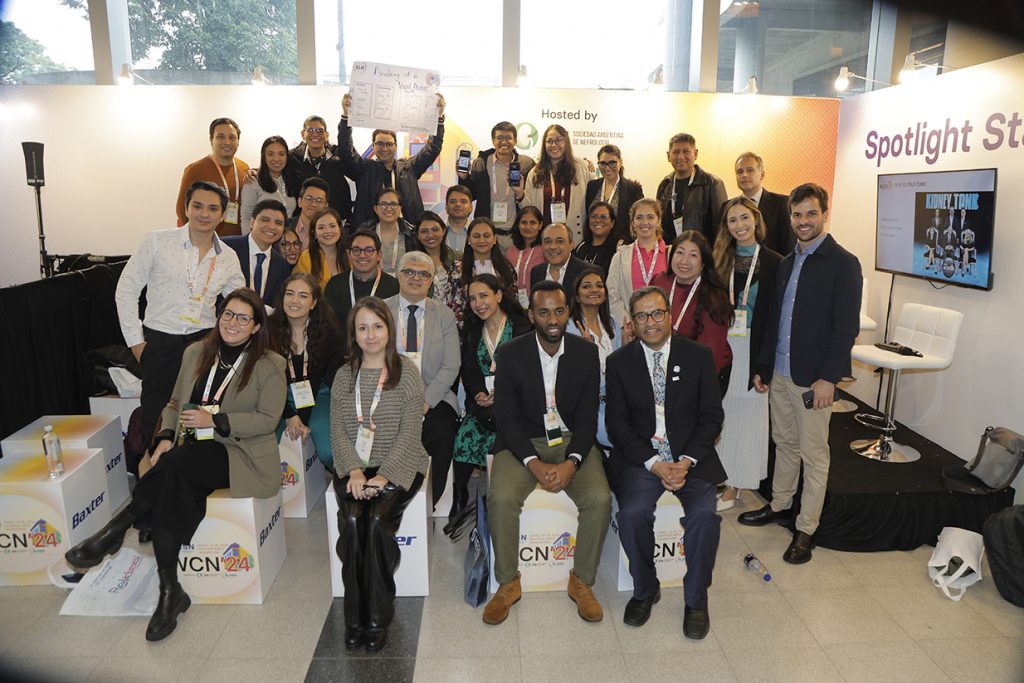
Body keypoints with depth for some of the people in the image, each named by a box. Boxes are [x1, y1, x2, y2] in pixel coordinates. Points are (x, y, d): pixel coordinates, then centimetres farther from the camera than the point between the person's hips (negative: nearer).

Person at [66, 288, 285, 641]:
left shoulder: (269, 365, -2)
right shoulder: (196, 353, 14)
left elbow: (267, 419, -7)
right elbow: (175, 402, 18)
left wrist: (214, 421, -15)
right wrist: (166, 436, -1)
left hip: (240, 454, -4)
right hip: (192, 454, 5)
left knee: (175, 465, -33)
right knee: (169, 493, -27)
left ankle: (115, 530, -15)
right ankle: (170, 592, -18)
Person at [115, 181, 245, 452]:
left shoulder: (228, 258, 8)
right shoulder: (157, 241, -1)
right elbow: (126, 291, 2)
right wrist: (135, 341, -2)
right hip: (160, 343, -2)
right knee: (155, 422, 2)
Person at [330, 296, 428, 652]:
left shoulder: (406, 372, -1)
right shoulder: (344, 375, 9)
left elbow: (410, 431, -7)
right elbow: (337, 431, 4)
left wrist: (383, 476, -17)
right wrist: (354, 471, -13)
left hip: (397, 466, -2)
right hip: (354, 466, 3)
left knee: (377, 519, -27)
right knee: (352, 519, -25)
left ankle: (377, 617, -10)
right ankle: (354, 616, -11)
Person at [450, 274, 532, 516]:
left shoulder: (522, 328, -1)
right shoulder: (472, 332, 16)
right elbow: (468, 371, 12)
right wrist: (478, 394, -7)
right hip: (482, 402, 4)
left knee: (496, 439, -28)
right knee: (464, 436, -21)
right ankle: (459, 502, -8)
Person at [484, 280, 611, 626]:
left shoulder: (587, 352, -2)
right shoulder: (510, 353, -6)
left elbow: (587, 417, -2)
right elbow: (505, 417, -7)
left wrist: (571, 462, -19)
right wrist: (534, 463, -20)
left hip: (573, 441, 1)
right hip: (522, 443, -1)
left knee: (600, 498, -24)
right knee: (501, 498, -27)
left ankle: (581, 581, 0)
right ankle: (508, 583, -3)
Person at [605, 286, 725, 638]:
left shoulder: (698, 356, 5)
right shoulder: (619, 362, 4)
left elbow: (711, 416, 2)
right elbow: (617, 424, 0)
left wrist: (687, 460, -12)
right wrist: (654, 463, -13)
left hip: (691, 456, 0)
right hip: (640, 457, 0)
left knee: (704, 514, -25)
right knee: (633, 513, -26)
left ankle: (696, 599, 0)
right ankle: (644, 590, 2)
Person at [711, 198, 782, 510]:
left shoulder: (773, 262, -3)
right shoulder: (720, 259, 7)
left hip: (753, 349, -3)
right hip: (721, 345, 3)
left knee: (745, 414, 5)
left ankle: (733, 484, 17)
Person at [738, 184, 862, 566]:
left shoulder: (842, 263, -9)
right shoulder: (787, 263, 12)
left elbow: (847, 327, -14)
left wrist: (828, 378, -18)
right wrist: (763, 366, 13)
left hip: (813, 378, -7)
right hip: (779, 373, 7)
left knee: (814, 454, 3)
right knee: (784, 443, 18)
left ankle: (806, 529, 14)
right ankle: (779, 506, 34)